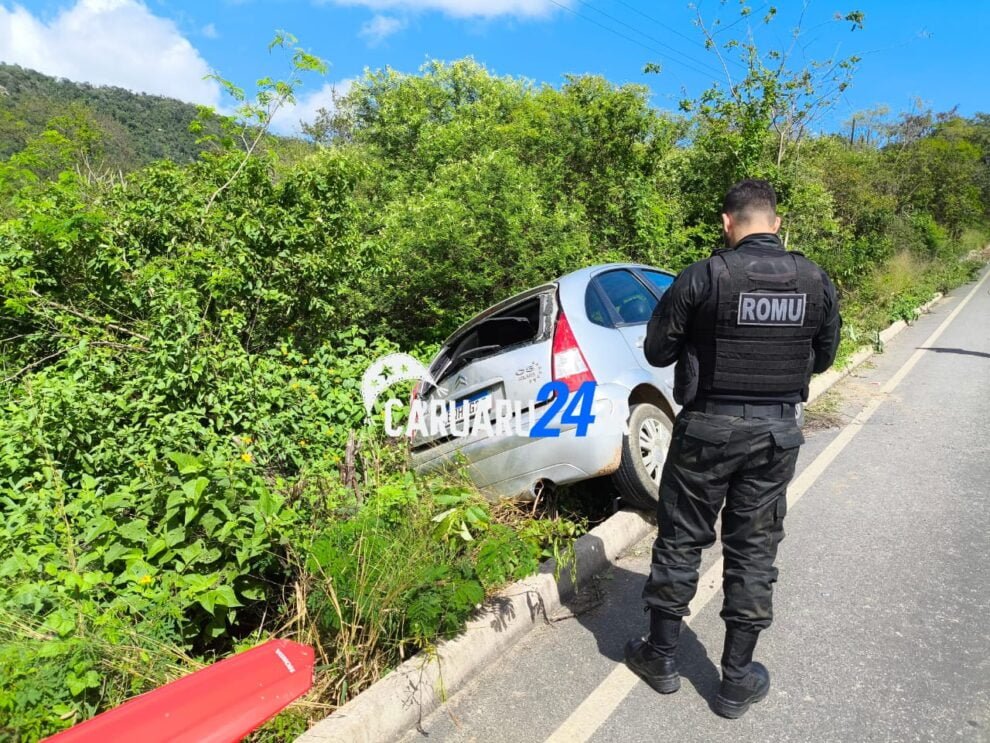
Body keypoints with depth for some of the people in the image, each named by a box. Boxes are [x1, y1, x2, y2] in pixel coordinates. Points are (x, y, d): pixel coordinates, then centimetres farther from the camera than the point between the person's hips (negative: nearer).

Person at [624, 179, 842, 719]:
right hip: (778, 431, 4)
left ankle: (661, 658, 28)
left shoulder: (704, 277, -14)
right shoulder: (816, 281, -1)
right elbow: (823, 357, 11)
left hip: (708, 426, -3)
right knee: (754, 552, 13)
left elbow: (657, 351, -7)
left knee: (680, 541, 12)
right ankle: (737, 680, 27)